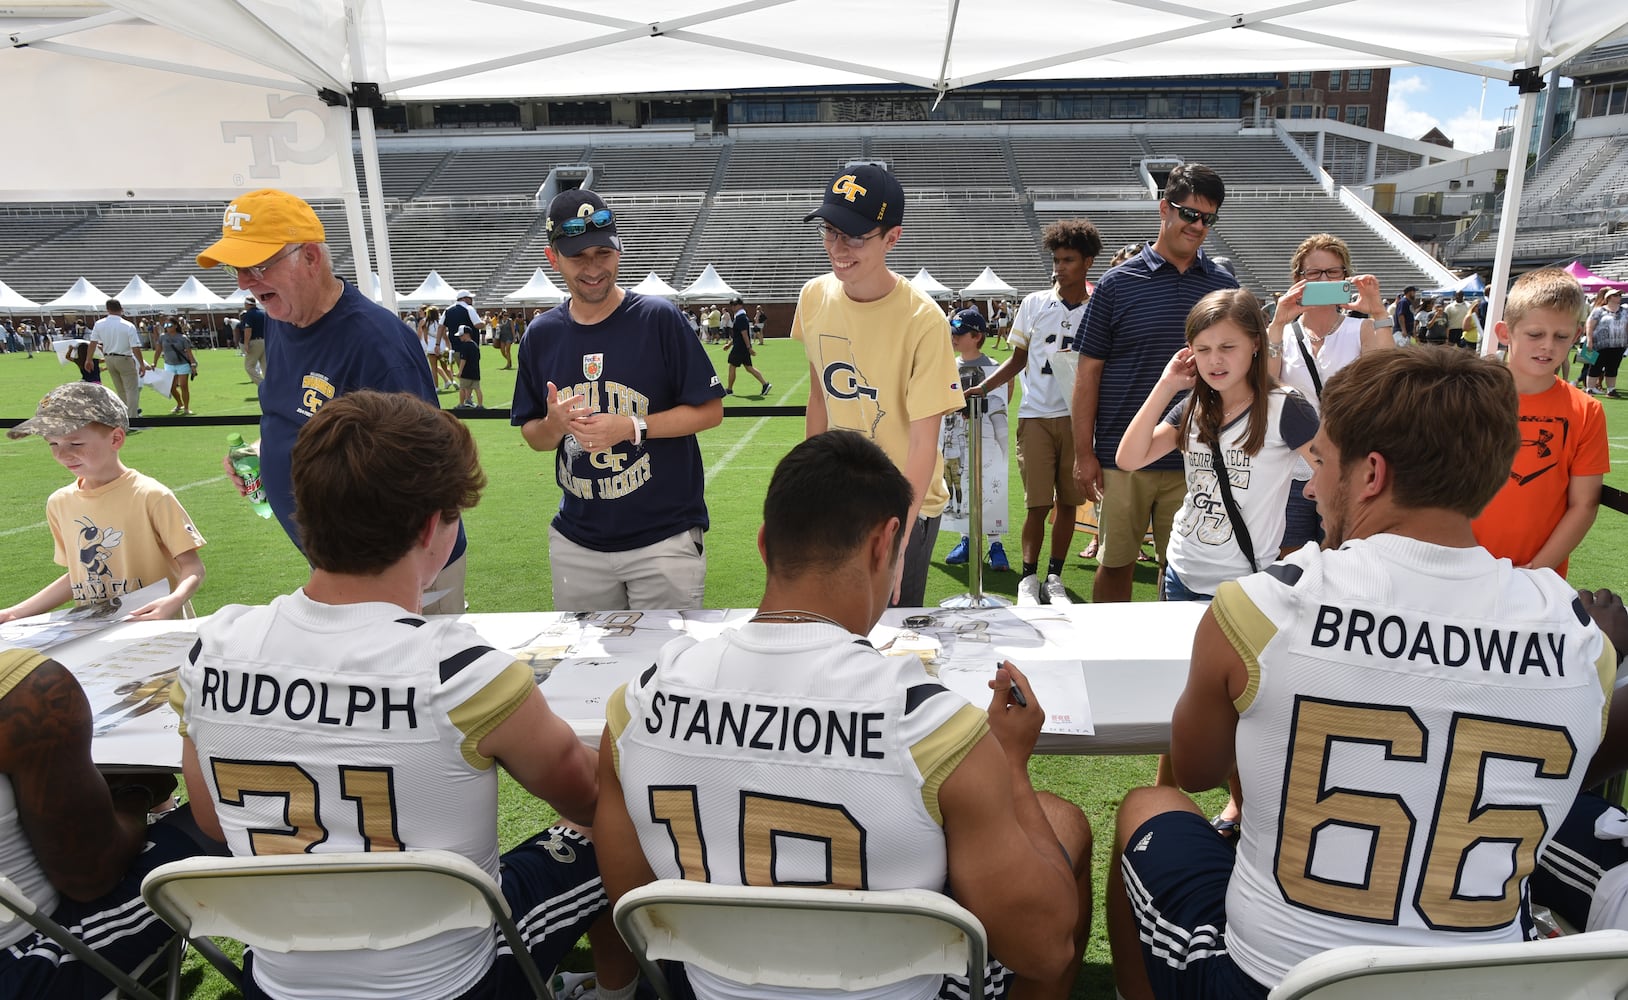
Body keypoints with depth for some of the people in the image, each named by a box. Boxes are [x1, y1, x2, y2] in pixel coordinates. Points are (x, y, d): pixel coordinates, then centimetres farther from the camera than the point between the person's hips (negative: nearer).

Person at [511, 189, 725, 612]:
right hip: (576, 543, 4)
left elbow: (710, 411, -7)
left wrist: (631, 427, -18)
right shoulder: (541, 334, 4)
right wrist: (555, 424, -12)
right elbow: (532, 435, 11)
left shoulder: (659, 318, -8)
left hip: (664, 537, -3)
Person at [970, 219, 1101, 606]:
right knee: (1037, 504, -3)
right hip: (1036, 415, -1)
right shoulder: (1034, 304, 5)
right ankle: (1028, 578, 10)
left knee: (1068, 502, 7)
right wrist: (981, 388, -1)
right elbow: (1018, 359, 10)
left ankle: (1054, 578, 19)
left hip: (1078, 417, 1)